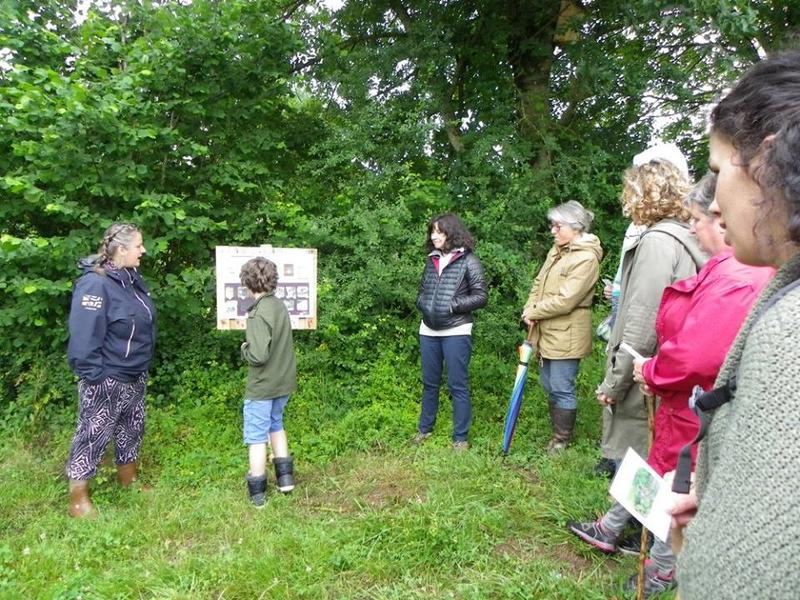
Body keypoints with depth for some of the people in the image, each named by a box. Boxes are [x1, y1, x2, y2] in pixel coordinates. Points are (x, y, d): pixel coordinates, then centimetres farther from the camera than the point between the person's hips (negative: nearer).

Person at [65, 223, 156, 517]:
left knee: (132, 428, 21)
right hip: (105, 380, -9)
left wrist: (145, 361, 17)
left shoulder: (132, 278, 5)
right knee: (93, 433, 4)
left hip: (135, 376, 9)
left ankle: (128, 478, 39)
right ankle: (78, 499, 18)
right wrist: (92, 376, -22)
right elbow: (84, 336, -25)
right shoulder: (95, 284, -23)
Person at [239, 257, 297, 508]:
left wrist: (244, 348, -9)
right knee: (275, 425, 26)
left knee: (256, 436, 6)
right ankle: (285, 476, 31)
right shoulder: (280, 306, 1)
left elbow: (258, 355, -28)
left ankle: (257, 492, 18)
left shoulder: (259, 314, -24)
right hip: (284, 382, 8)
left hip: (262, 386, -8)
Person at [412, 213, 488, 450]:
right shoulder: (432, 260, 10)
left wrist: (451, 305, -15)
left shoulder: (468, 261, -6)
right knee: (430, 383, 16)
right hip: (429, 331, 6)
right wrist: (422, 304, 0)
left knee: (458, 386, 1)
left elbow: (481, 296, -8)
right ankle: (424, 429, 30)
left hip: (456, 332, -5)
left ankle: (461, 438, 11)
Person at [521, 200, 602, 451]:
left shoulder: (586, 258, -17)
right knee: (549, 386, 19)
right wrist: (530, 308, -5)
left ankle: (562, 439, 17)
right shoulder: (556, 250, 11)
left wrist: (533, 312, -12)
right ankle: (558, 431, 35)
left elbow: (565, 301, -22)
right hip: (547, 333, 9)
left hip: (566, 336, -9)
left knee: (562, 389, 2)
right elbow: (539, 283, 13)